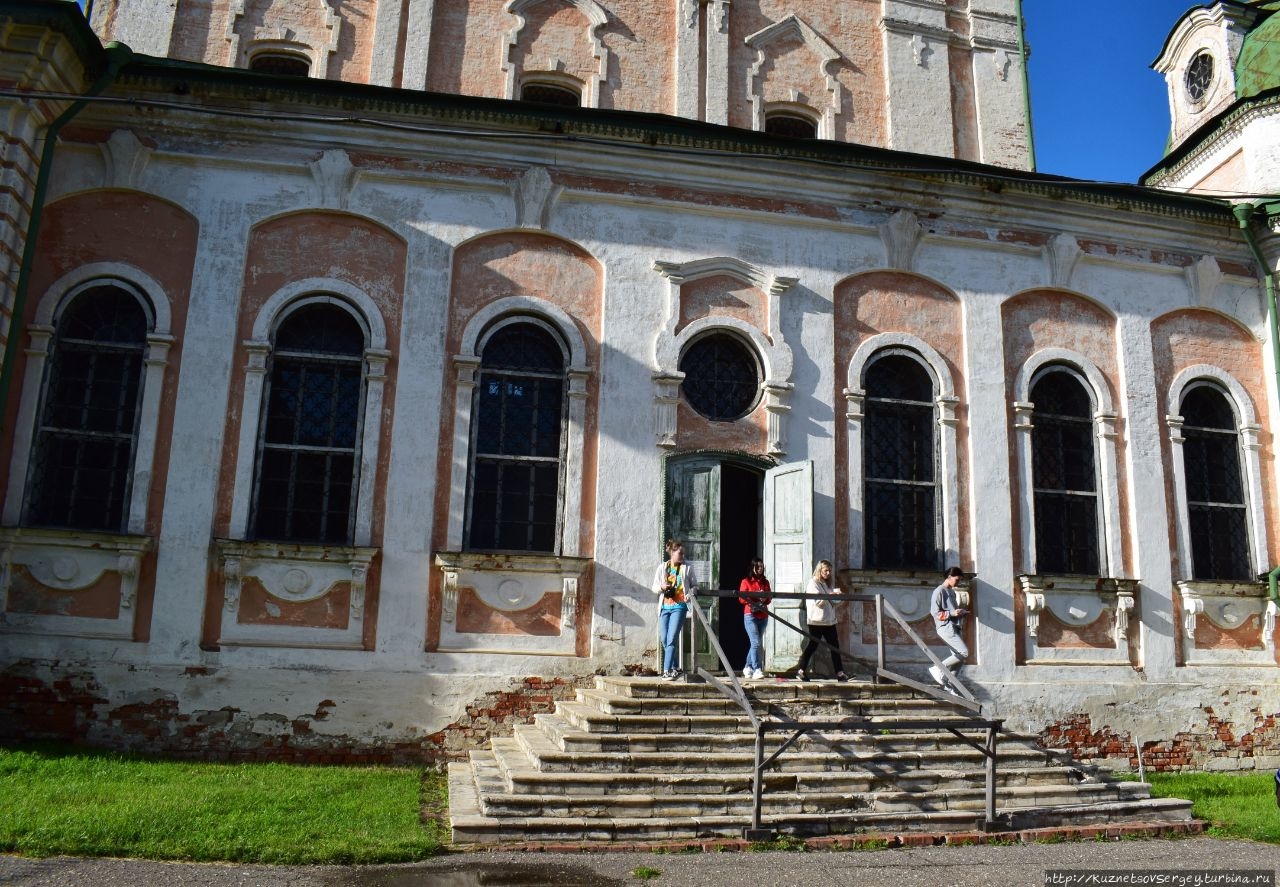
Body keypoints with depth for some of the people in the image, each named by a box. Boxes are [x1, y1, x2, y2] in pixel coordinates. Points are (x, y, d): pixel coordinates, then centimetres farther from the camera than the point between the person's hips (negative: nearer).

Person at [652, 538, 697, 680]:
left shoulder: (687, 568, 2)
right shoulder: (662, 567, 7)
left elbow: (695, 585, 7)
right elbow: (654, 587, 11)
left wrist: (690, 593, -14)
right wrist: (661, 587, -11)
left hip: (679, 606, -3)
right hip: (665, 606, 3)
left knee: (672, 638, -13)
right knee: (664, 639, 4)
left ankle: (667, 671, -13)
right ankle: (675, 668, 20)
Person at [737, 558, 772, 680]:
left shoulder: (765, 582, 14)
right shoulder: (746, 582, 1)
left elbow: (769, 597, 12)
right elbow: (741, 598, -4)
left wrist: (765, 599, -11)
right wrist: (755, 598, -18)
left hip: (763, 616, 5)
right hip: (750, 616, -5)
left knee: (755, 643, 11)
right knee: (756, 643, -16)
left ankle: (747, 668, 25)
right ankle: (757, 670, -19)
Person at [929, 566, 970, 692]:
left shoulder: (952, 592, 21)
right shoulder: (939, 591, -6)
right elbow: (935, 612, -11)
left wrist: (961, 612, 12)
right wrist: (952, 613, -21)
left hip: (955, 627, 9)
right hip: (945, 627, -9)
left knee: (959, 657, 3)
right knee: (964, 652, -19)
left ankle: (948, 685, 7)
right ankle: (937, 669, -8)